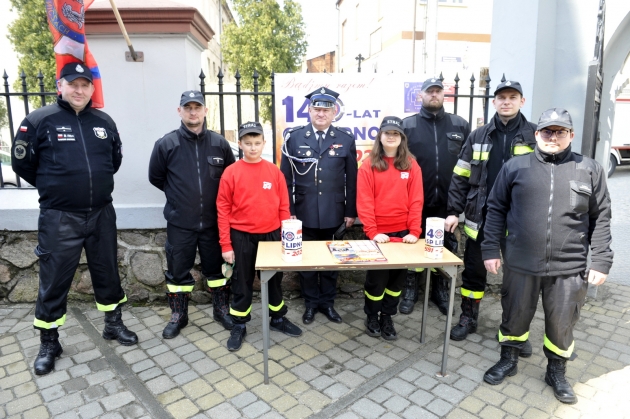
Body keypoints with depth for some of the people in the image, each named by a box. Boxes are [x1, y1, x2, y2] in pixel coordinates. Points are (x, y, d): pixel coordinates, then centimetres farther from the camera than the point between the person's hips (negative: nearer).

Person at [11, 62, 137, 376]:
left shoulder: (104, 122, 5)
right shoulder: (39, 120, -6)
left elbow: (115, 159, 19)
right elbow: (22, 163, 2)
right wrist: (54, 188, 9)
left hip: (101, 214, 3)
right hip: (59, 218, -3)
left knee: (107, 272, 14)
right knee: (54, 281, 6)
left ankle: (113, 324, 32)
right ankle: (49, 343, 24)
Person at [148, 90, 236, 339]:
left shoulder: (220, 144, -2)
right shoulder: (166, 145, -5)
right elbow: (155, 177, 8)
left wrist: (216, 197, 8)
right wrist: (178, 194, 10)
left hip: (213, 222, 1)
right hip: (179, 223, -1)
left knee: (217, 268, 13)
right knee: (178, 271, 10)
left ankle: (221, 310, 31)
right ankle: (178, 316, 28)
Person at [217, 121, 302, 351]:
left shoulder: (274, 171, 0)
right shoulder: (231, 172, -6)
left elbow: (284, 207, 3)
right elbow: (223, 210, -5)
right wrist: (226, 245, -7)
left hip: (271, 235, 2)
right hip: (242, 237, -2)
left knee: (274, 279, 16)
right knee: (242, 283, 11)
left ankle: (278, 319, 36)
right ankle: (239, 326, 27)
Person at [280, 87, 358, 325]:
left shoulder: (346, 140, 3)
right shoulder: (294, 138, 1)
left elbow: (351, 180, 4)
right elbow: (286, 178, 0)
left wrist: (351, 211, 1)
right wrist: (288, 211, -4)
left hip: (333, 213, 1)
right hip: (304, 212, 0)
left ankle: (327, 301, 29)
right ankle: (311, 302, 28)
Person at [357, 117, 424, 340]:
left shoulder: (411, 165, 3)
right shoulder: (369, 165, -3)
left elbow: (416, 200, -1)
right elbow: (364, 202, -8)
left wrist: (414, 231, -9)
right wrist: (372, 231, -15)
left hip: (403, 233, 2)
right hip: (378, 234, -2)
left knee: (397, 277, 11)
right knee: (376, 277, 7)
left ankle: (387, 317, 29)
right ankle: (372, 317, 28)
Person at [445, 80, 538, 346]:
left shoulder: (535, 136, 1)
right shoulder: (478, 137, 6)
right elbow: (460, 177, 4)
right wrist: (453, 211, -3)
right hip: (481, 218, 2)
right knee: (474, 270, 11)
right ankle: (468, 319, 28)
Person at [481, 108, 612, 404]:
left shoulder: (590, 170, 3)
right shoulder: (515, 167, 1)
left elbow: (601, 219, 5)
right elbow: (496, 209, 4)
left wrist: (600, 261, 1)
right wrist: (491, 249, 0)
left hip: (570, 268, 1)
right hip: (520, 263, 0)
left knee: (562, 324, 14)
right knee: (515, 315, 15)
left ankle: (556, 371, 38)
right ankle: (508, 360, 38)